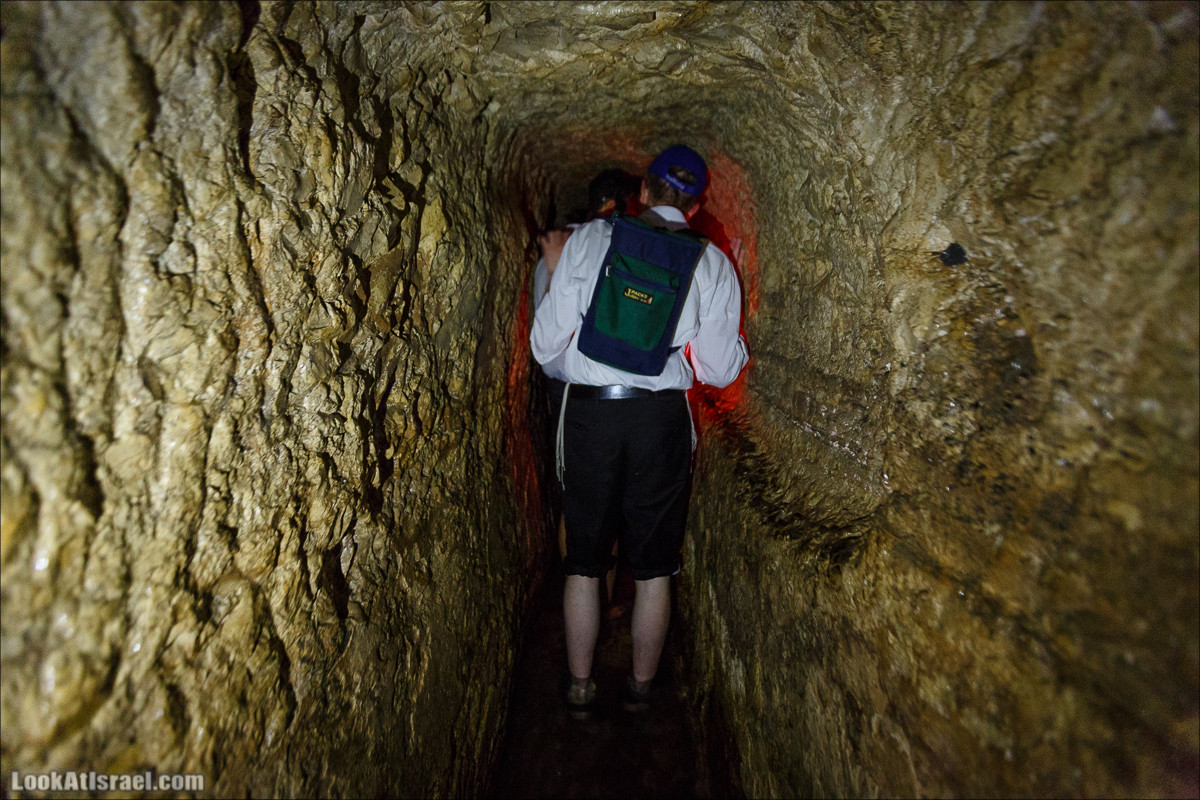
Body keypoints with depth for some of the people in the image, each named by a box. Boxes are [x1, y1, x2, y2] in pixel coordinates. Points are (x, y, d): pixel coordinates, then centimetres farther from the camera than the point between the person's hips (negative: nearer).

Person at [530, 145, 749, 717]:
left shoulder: (588, 239, 2)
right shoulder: (711, 262, 4)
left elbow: (546, 343, -1)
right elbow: (720, 370, 0)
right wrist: (735, 346, 22)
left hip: (588, 410, 0)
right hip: (663, 417, 1)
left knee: (583, 562, 14)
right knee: (653, 567, 15)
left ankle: (579, 688, 27)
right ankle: (640, 688, 31)